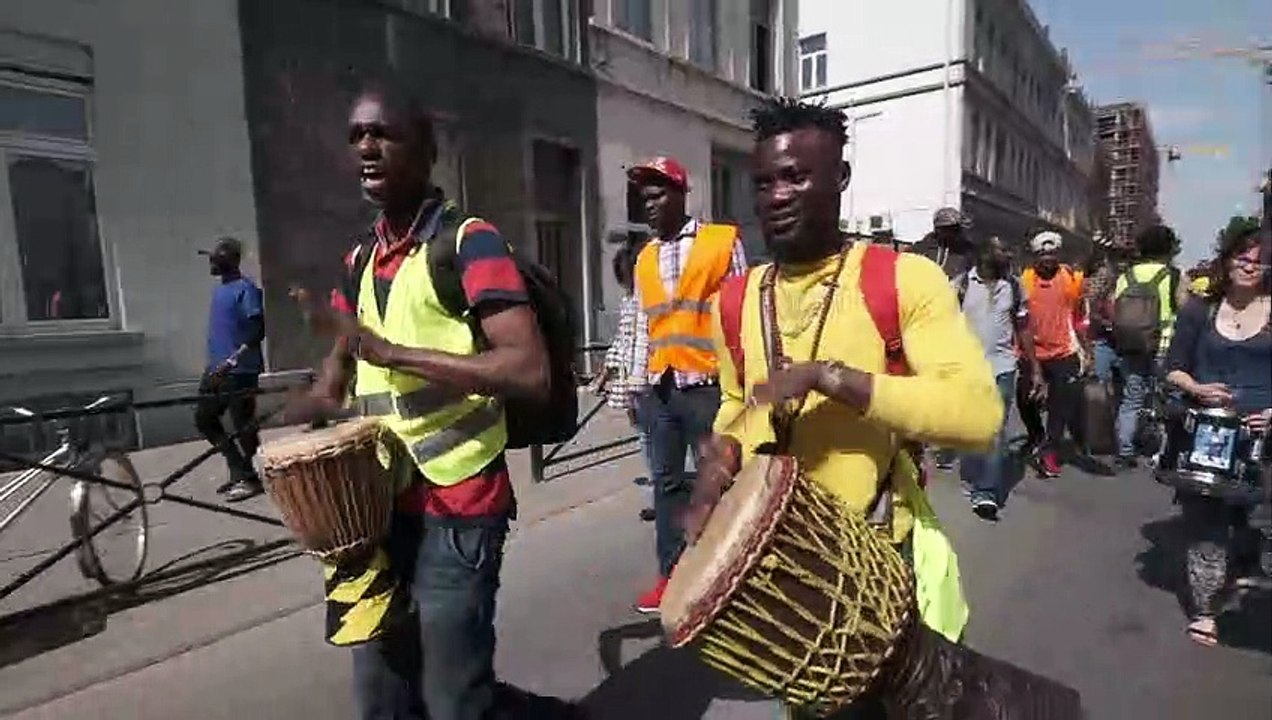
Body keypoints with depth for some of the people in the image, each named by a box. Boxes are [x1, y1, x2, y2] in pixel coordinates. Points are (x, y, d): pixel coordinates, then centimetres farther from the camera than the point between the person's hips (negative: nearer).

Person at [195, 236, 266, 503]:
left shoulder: (246, 289, -12)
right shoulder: (219, 289, 15)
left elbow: (257, 331, -19)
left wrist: (233, 359, -26)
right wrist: (213, 362, 23)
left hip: (240, 371, -10)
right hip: (216, 370, 10)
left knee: (243, 425, -2)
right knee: (204, 418, 13)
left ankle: (248, 477, 12)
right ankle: (239, 470, 22)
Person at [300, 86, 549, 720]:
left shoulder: (469, 242, -11)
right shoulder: (360, 258, 12)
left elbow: (531, 371, -23)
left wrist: (393, 352, -22)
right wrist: (320, 410, 6)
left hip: (457, 508, -7)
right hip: (382, 504, 8)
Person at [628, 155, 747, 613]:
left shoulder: (723, 241, -1)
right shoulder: (644, 258, 14)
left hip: (708, 385, -5)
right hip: (660, 388, 5)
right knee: (666, 481, 11)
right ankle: (672, 573, 24)